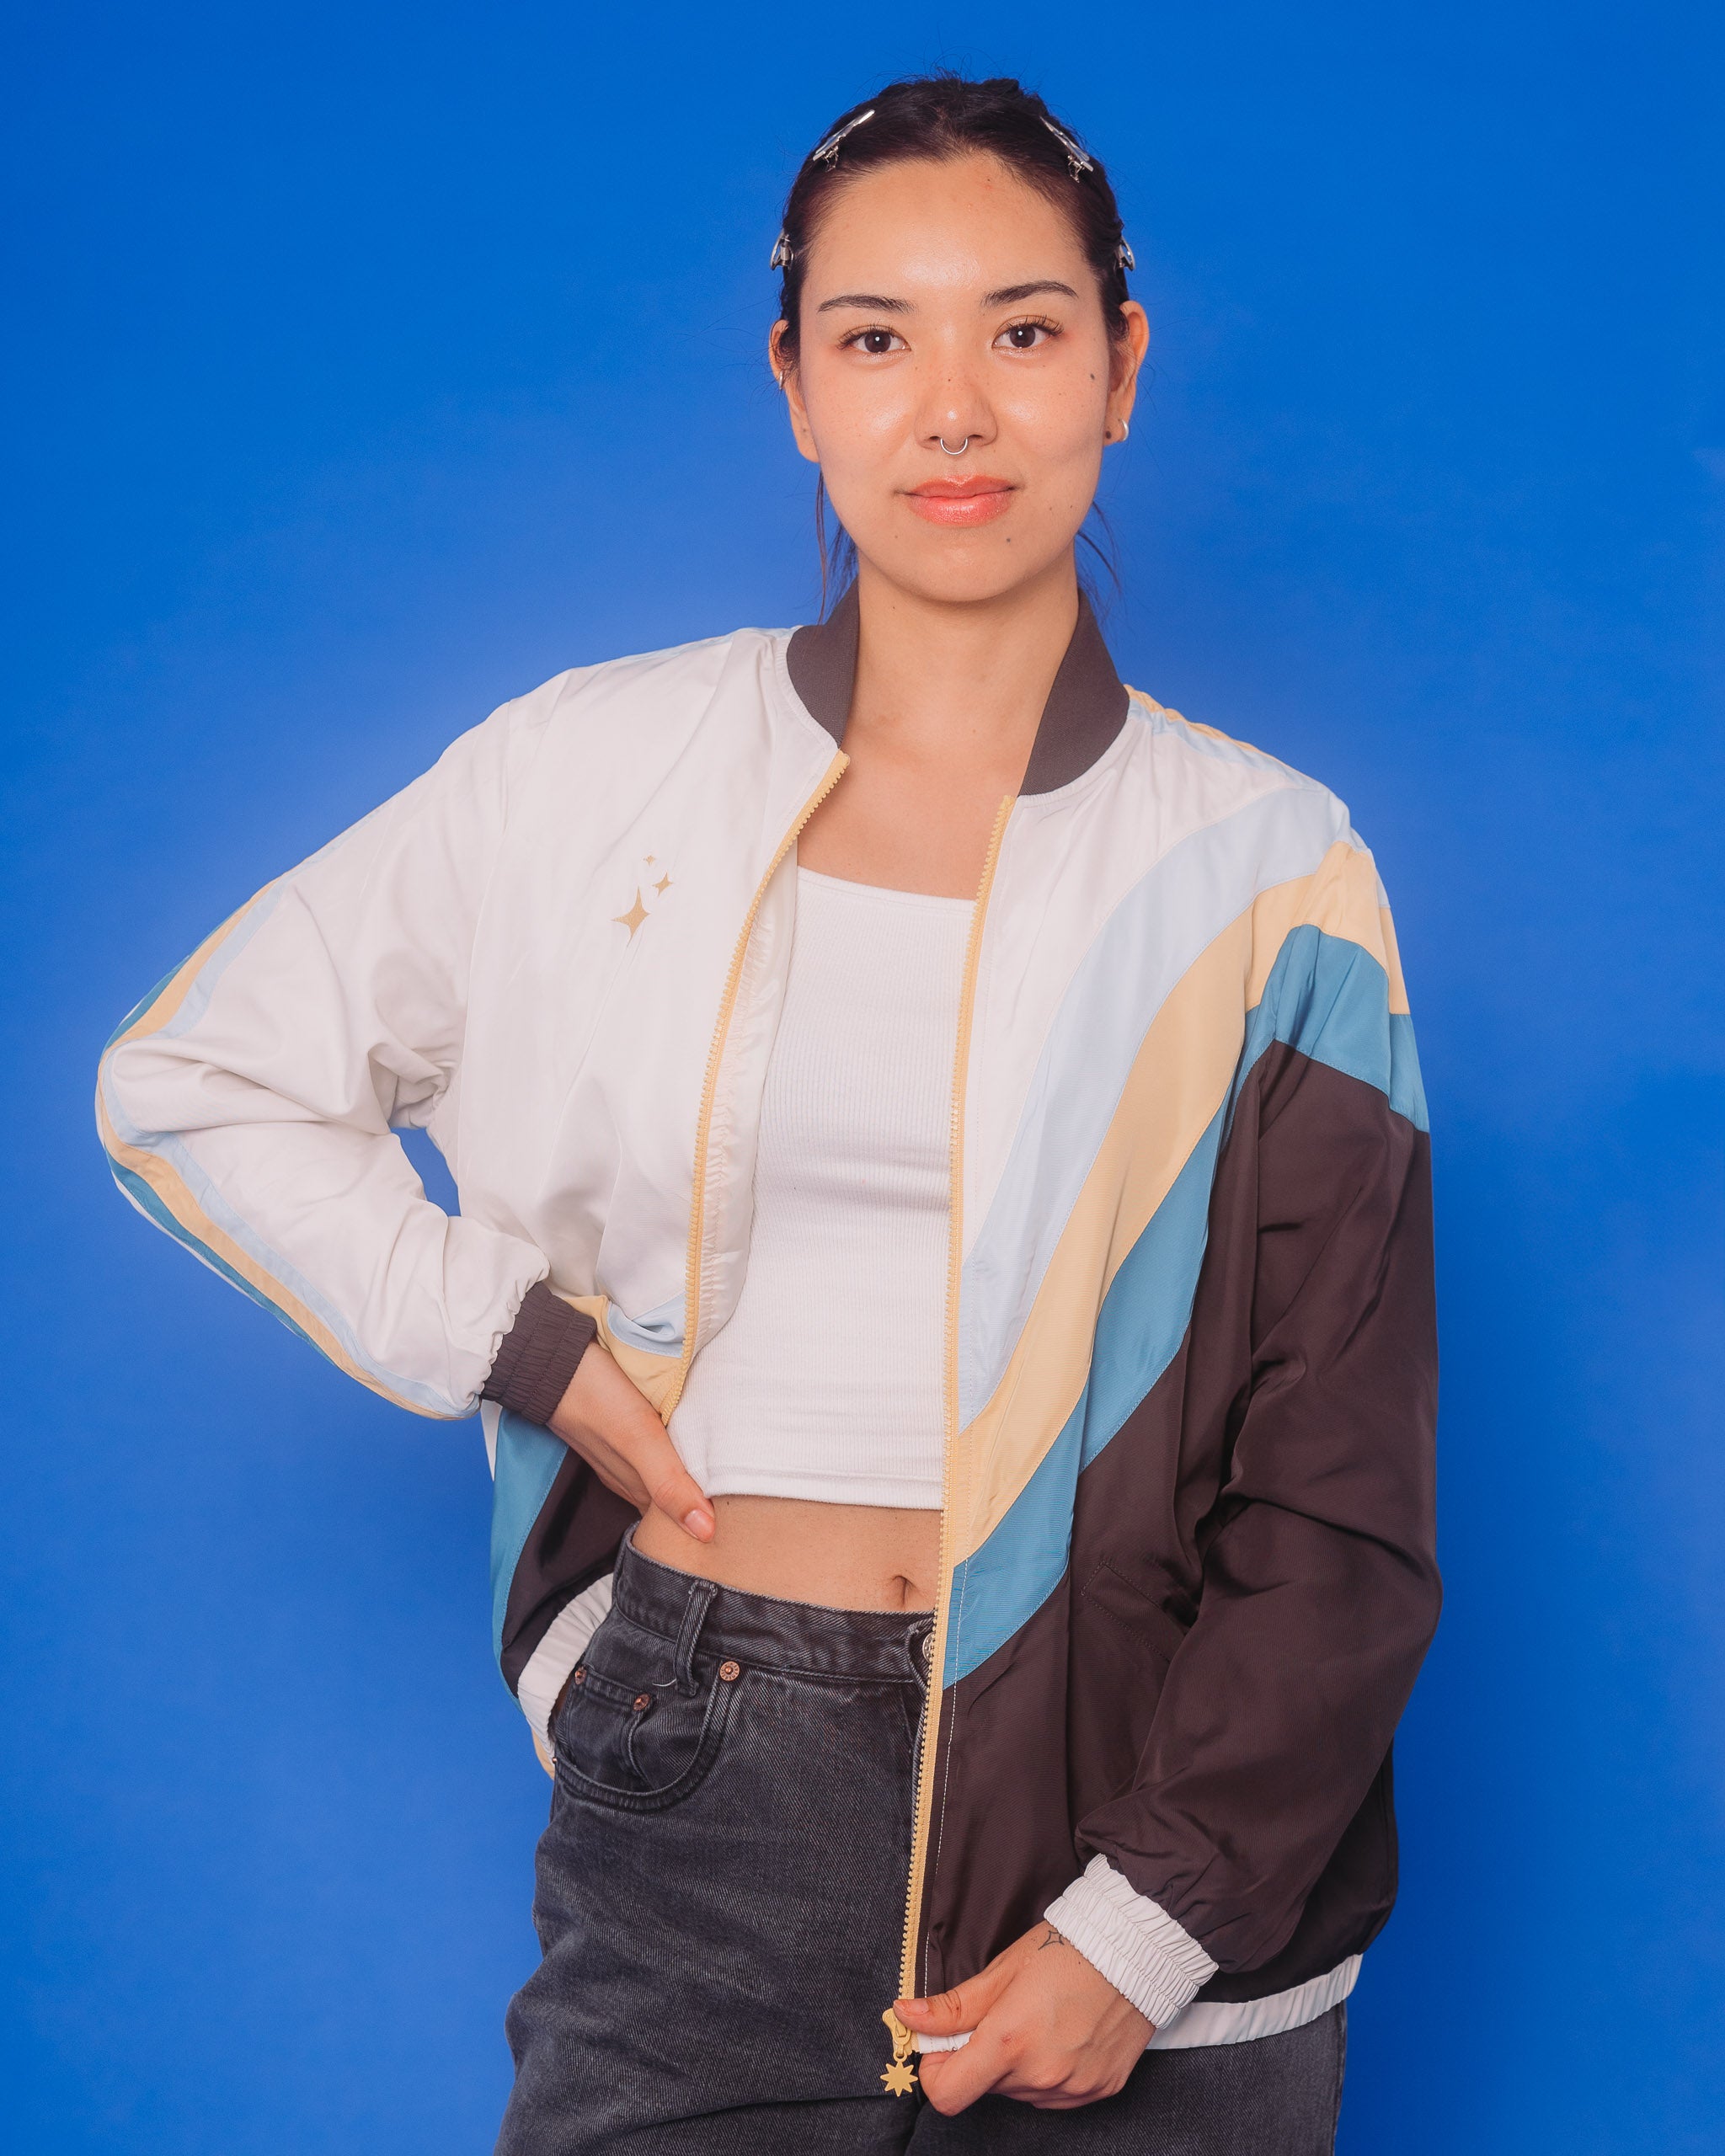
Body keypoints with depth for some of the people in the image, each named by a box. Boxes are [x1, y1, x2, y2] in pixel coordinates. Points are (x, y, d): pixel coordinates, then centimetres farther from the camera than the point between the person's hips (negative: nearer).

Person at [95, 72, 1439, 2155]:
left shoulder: (1263, 869, -1)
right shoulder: (597, 770, 0)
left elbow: (1344, 1494, -2)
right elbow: (191, 1081, 9)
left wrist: (1146, 1925, -10)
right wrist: (521, 1346, -2)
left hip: (1129, 1780, 0)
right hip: (704, 1777, 0)